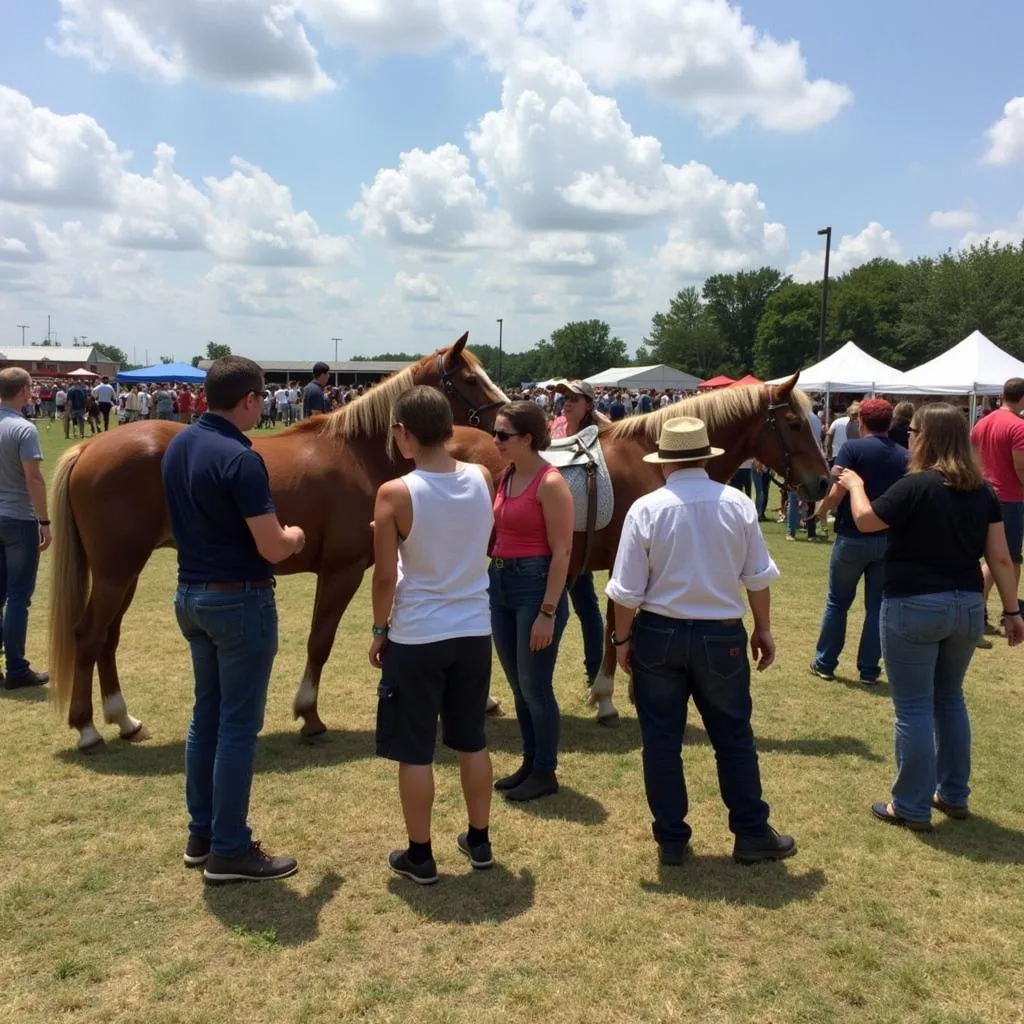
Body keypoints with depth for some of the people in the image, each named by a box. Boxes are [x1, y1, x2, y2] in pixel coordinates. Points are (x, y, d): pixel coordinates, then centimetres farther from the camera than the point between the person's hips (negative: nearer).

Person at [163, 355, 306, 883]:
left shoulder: (178, 445, 5)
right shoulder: (240, 459, -22)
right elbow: (272, 548, -23)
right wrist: (295, 536, 0)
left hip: (191, 593, 9)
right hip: (239, 600, -9)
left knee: (207, 714, 18)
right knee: (238, 724, 1)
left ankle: (201, 833, 28)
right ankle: (229, 850, 11)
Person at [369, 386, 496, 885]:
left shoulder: (395, 494, -18)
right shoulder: (482, 479, -4)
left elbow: (385, 577, -14)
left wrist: (379, 629, 3)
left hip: (415, 637, -5)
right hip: (474, 632, 5)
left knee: (414, 751, 10)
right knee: (472, 742, 19)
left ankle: (419, 855, 21)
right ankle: (479, 841, 32)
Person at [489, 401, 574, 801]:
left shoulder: (550, 483, -15)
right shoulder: (506, 477, 9)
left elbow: (561, 553, -17)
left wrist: (548, 613, -19)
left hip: (535, 584, -8)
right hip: (500, 582, 8)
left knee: (535, 686, 3)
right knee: (518, 684, 16)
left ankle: (545, 772, 20)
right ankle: (529, 763, 31)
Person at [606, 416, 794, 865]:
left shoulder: (646, 508, -11)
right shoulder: (737, 503, -5)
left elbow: (628, 591, -9)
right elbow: (758, 577, 1)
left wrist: (623, 638, 4)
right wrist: (764, 629, 14)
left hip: (659, 635, -1)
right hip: (722, 637, 1)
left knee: (662, 739, 11)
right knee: (734, 737, 16)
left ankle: (671, 840, 21)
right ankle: (752, 835, 25)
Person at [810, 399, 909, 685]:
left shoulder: (853, 448, -10)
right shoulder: (905, 456, 3)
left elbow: (838, 492, -17)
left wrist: (822, 509, 1)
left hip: (853, 537, -3)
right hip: (890, 540, 3)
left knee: (837, 602, 11)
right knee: (878, 605, 10)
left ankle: (825, 663, 19)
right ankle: (869, 670, 13)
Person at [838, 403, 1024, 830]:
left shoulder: (916, 486, -16)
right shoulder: (983, 491, 3)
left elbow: (865, 520, -5)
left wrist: (854, 484, 12)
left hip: (914, 607, -6)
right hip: (967, 606, 7)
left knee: (914, 708, 3)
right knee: (950, 699, 21)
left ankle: (912, 808, 12)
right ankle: (954, 795, 30)